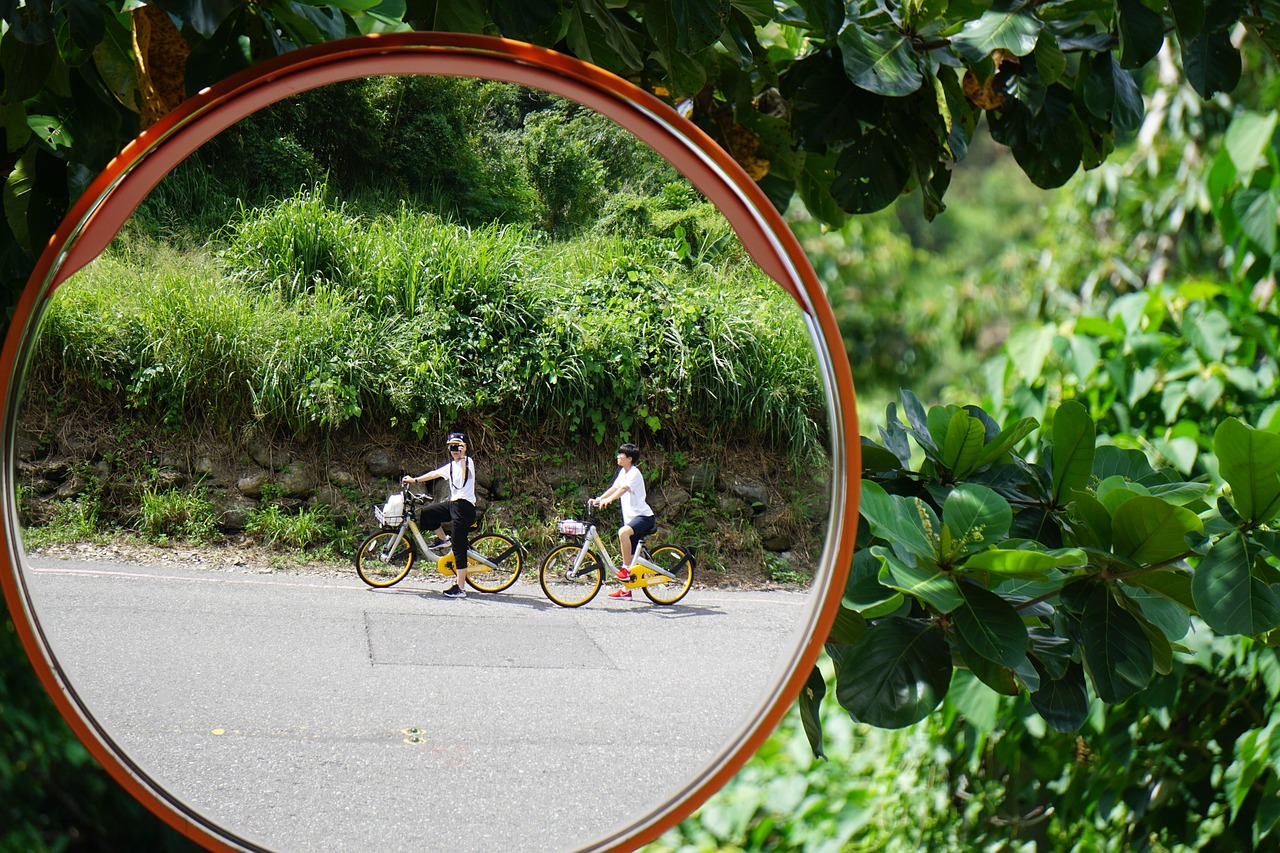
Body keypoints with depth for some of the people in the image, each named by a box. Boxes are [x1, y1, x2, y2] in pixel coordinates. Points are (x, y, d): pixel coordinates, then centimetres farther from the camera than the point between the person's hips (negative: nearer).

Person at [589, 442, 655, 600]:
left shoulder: (634, 473, -14)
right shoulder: (623, 472, 14)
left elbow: (623, 488, -29)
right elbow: (614, 488, 18)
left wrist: (608, 499, -43)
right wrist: (598, 499, 5)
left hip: (644, 516, -9)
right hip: (631, 516, 9)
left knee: (623, 532, -36)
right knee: (629, 553, 10)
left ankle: (626, 569, -24)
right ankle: (626, 590, 18)